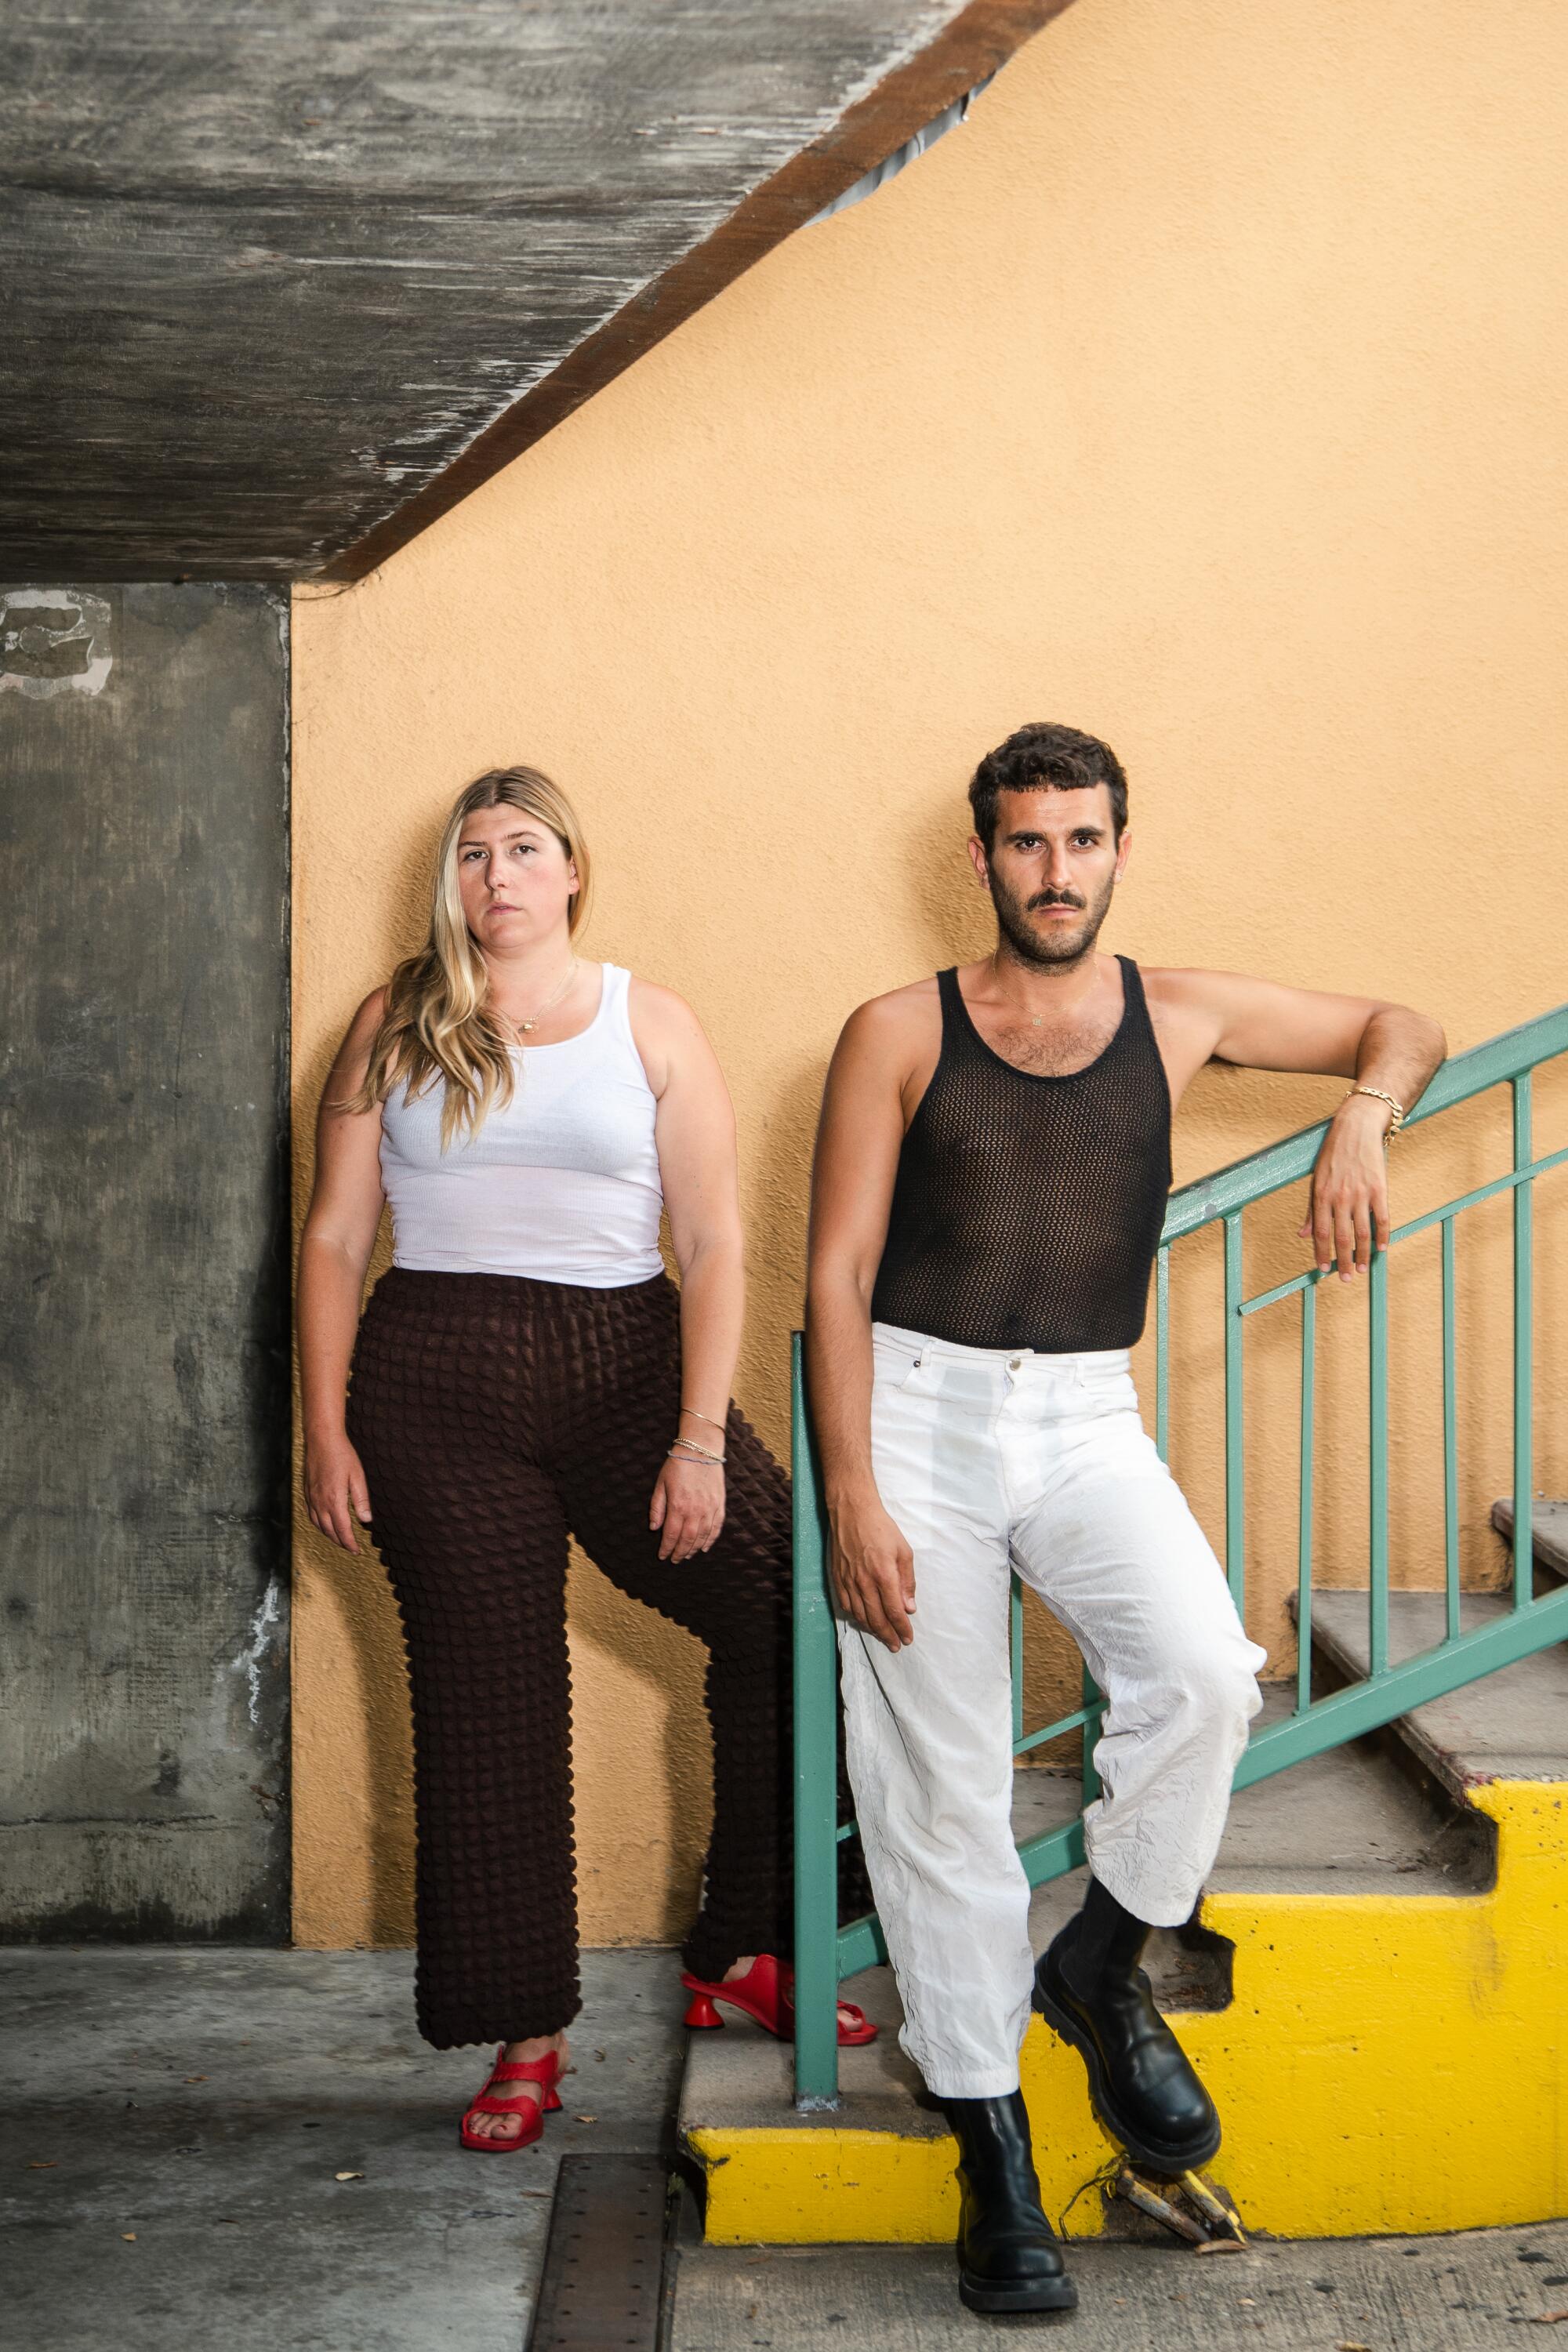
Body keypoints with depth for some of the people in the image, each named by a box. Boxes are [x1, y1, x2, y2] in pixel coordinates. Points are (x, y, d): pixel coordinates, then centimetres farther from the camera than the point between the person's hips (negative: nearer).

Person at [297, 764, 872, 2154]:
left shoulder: (652, 1026, 6)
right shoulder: (399, 1026, 9)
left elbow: (714, 1244, 0)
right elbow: (334, 1237, 8)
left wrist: (701, 1441, -9)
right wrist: (327, 1430, 0)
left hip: (625, 1367, 0)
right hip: (436, 1387, 0)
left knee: (798, 1609, -10)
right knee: (486, 1701, 2)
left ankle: (744, 1951, 8)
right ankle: (526, 2035, 15)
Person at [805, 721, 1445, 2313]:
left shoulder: (1178, 1016, 8)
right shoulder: (898, 1035, 2)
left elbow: (1400, 1028, 19)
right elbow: (837, 1275, -1)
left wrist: (1358, 1122, -4)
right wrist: (850, 1494, -11)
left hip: (1086, 1421, 1)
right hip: (915, 1414, -1)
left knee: (1205, 1674, -24)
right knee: (939, 1790, -2)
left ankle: (1101, 1968, 4)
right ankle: (991, 2143, 13)